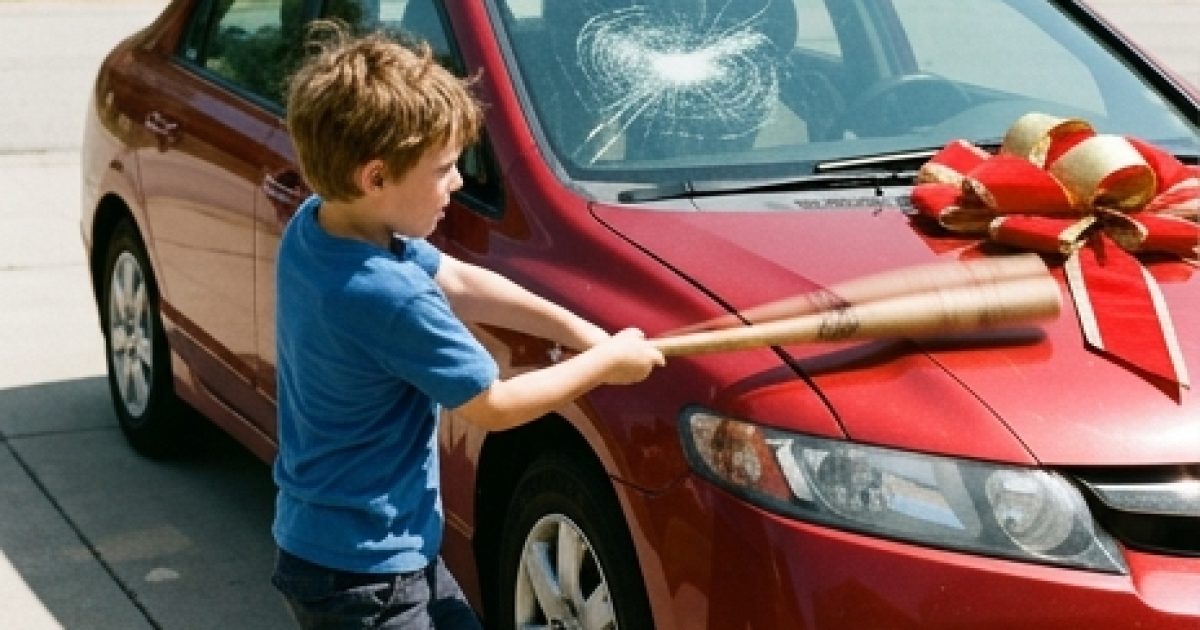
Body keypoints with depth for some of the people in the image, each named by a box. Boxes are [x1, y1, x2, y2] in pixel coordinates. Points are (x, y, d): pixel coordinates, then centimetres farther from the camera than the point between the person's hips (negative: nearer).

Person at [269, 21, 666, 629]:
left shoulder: (316, 223, -5)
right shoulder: (390, 295, -31)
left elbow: (458, 282, 7)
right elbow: (493, 405, -18)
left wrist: (574, 327, 1)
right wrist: (605, 362, -5)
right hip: (360, 570, -9)